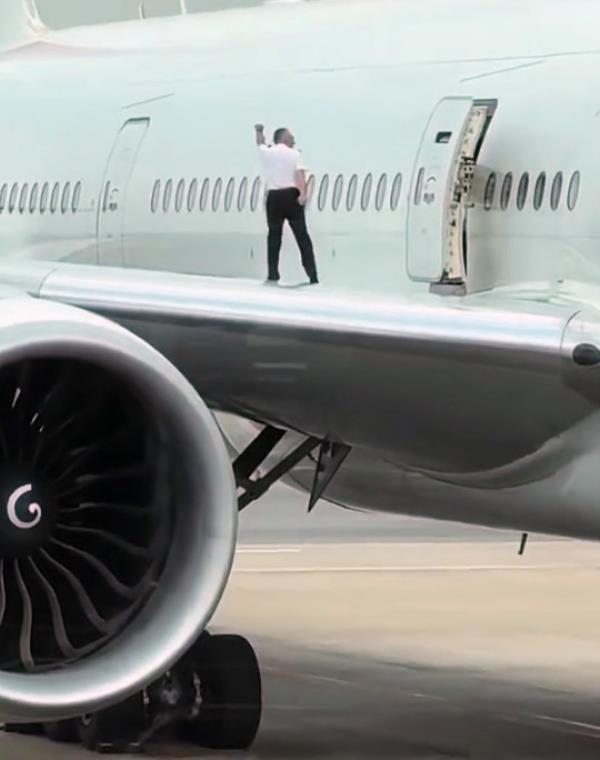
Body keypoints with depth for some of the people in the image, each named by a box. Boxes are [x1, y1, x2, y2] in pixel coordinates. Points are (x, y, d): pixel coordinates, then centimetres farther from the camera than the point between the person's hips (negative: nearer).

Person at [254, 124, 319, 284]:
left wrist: (259, 130, 54)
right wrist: (303, 194, -27)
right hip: (292, 196, -2)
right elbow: (300, 173, -14)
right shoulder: (294, 154, 1)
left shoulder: (266, 152, 8)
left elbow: (260, 143, 32)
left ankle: (273, 274, 10)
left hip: (274, 197, 2)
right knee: (302, 235, -1)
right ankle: (312, 275, -6)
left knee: (274, 235, 12)